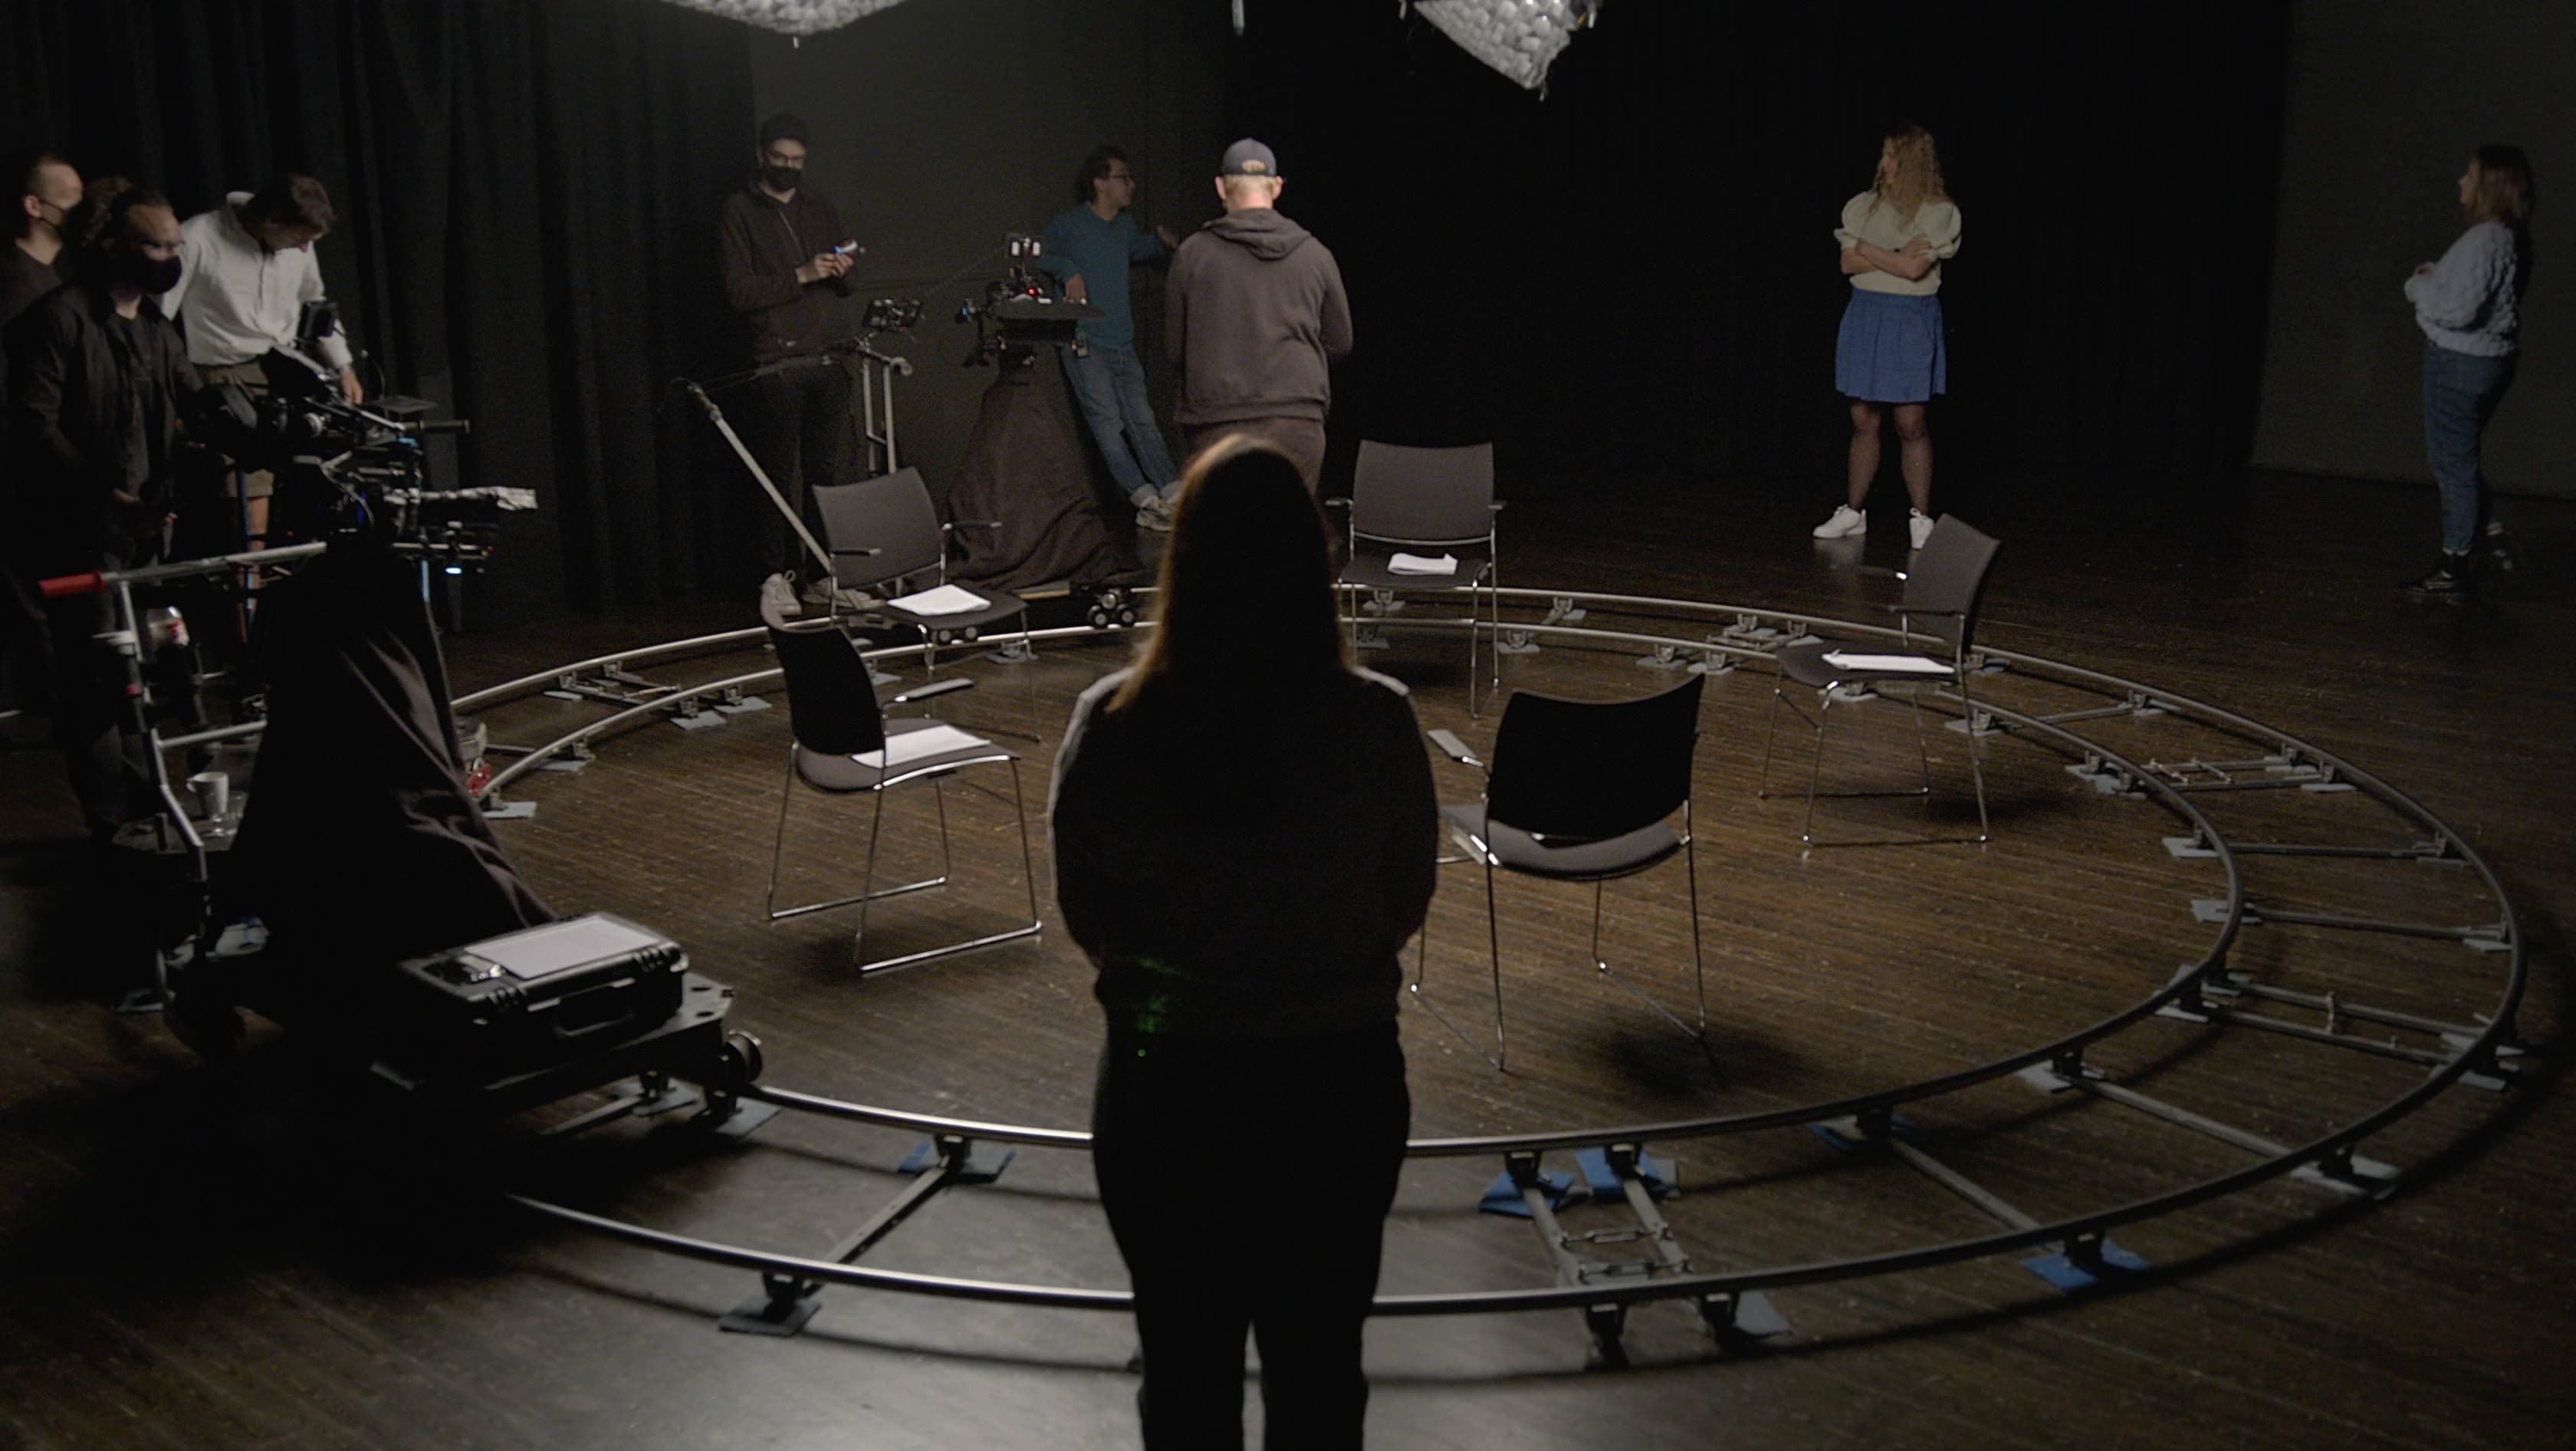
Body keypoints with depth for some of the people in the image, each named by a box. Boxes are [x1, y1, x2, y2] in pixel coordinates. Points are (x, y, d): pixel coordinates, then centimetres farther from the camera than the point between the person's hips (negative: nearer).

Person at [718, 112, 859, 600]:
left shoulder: (819, 208, 18)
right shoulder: (740, 213, 1)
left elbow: (844, 286, 23)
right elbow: (737, 291, -9)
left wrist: (841, 272, -1)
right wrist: (801, 276, -17)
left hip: (828, 362, 5)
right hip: (776, 367, -4)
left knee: (824, 472, 5)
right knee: (780, 476, -3)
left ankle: (824, 573, 10)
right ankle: (779, 574, 4)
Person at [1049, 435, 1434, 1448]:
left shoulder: (1109, 727, -16)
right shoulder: (1376, 723, -18)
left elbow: (1088, 919, -5)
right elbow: (1406, 906, -5)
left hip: (1164, 1088, 0)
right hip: (1340, 1084, 0)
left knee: (1186, 1366, 20)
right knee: (1320, 1363, 21)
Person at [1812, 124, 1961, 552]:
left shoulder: (1938, 212, -6)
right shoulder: (1865, 206, 6)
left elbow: (1915, 269, -17)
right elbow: (1848, 263, -1)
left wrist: (1868, 249, -7)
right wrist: (1896, 258, -12)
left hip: (1911, 321, -4)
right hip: (1865, 317, 4)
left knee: (1911, 424, -1)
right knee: (1863, 420, 7)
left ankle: (1921, 519, 8)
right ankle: (1852, 513, 15)